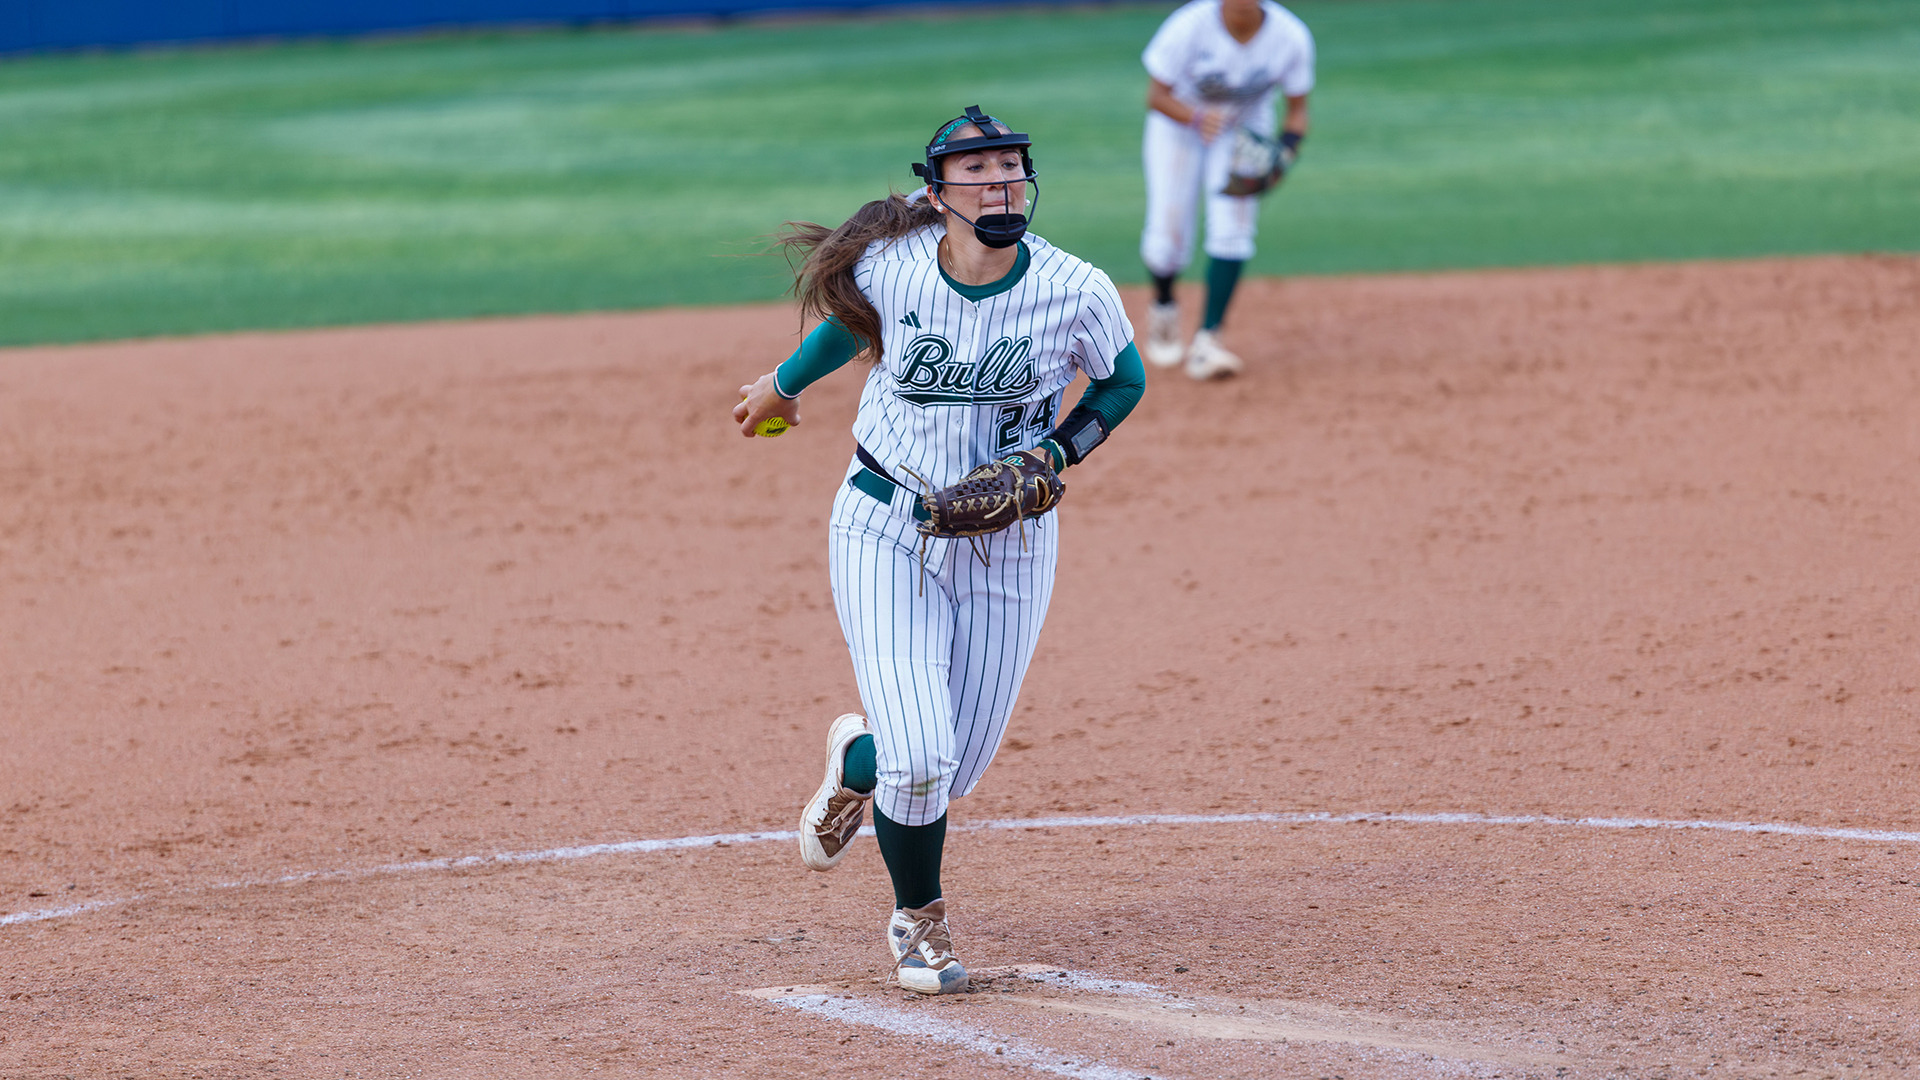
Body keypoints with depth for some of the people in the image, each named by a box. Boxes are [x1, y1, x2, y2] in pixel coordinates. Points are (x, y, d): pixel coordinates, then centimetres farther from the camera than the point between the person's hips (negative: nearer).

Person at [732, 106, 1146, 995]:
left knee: (955, 769, 5)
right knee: (919, 761, -12)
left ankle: (858, 760, 44)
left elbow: (1123, 380, 4)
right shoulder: (889, 267, -15)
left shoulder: (1077, 294, -16)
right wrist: (787, 382, 24)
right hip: (887, 530, -1)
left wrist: (1056, 453, -12)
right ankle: (917, 916, 20)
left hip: (1009, 544, 1)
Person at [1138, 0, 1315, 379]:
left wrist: (1283, 155, -28)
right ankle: (1163, 306, 29)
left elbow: (1297, 110, -10)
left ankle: (1206, 343, -15)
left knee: (1233, 227, -16)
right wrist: (1197, 118, -40)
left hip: (1246, 130, 1)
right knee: (1168, 234, -6)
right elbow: (1157, 95, -21)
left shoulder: (1291, 38, -23)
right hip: (1178, 123, -1)